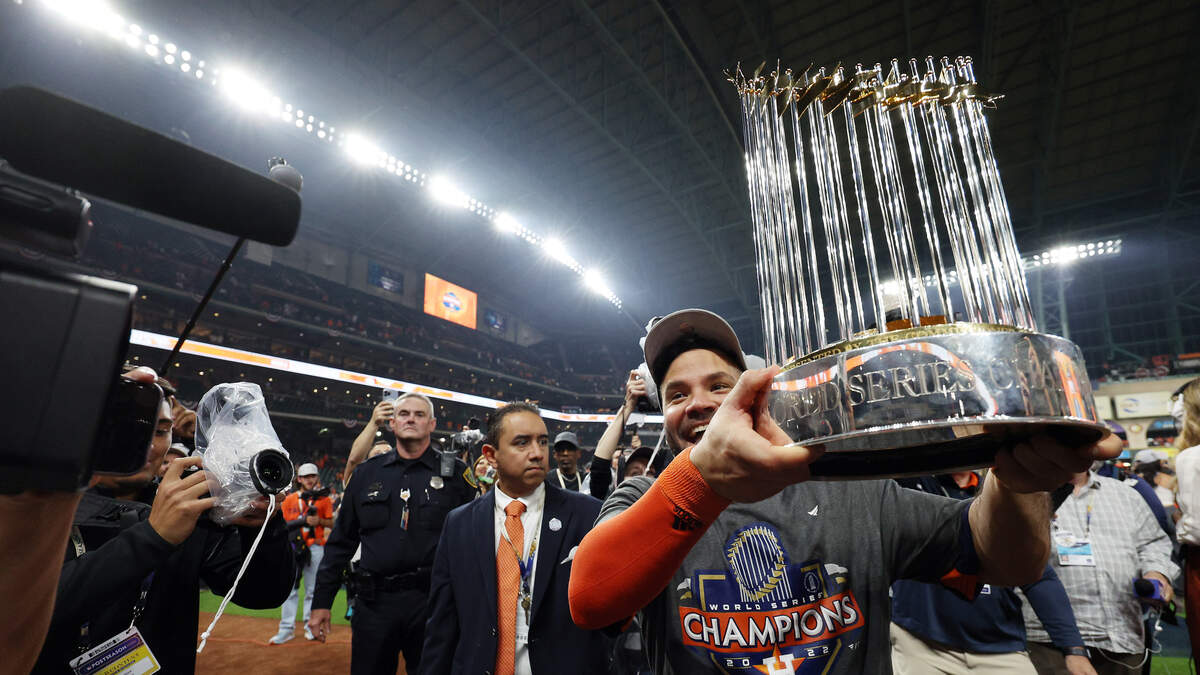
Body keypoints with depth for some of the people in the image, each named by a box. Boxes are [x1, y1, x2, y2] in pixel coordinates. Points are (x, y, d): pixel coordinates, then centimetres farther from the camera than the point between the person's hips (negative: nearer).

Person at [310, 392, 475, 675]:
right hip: (374, 600, 3)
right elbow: (341, 542, 10)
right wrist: (321, 602, 10)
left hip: (431, 600, -2)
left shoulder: (455, 473, -3)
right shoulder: (367, 473, 7)